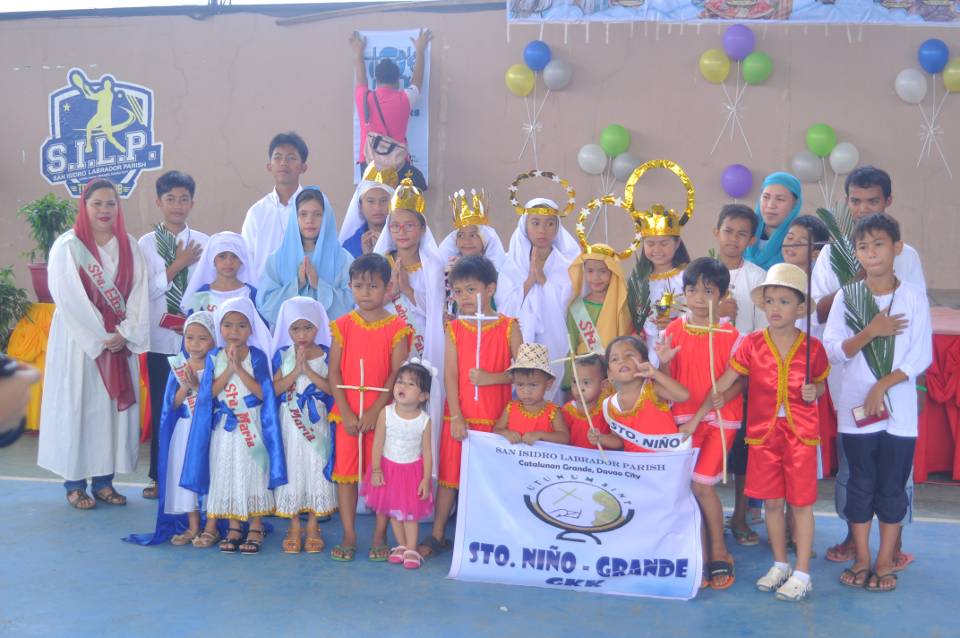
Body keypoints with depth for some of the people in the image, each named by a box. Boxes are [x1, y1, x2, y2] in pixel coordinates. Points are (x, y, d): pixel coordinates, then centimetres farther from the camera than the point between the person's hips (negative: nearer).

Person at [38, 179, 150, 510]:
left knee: (114, 408, 5)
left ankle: (104, 480, 13)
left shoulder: (129, 247, 6)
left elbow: (139, 294, 0)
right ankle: (74, 483, 9)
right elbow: (70, 300, -13)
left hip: (120, 342, 4)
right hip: (79, 341, -4)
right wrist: (100, 338, -14)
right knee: (76, 406, 0)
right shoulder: (67, 246, -6)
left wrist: (125, 333, -12)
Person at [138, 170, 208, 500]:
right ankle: (159, 475, 17)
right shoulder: (146, 243, 2)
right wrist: (176, 266, -9)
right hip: (160, 339, 0)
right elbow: (145, 290, -5)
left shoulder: (203, 243, 2)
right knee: (161, 407, 6)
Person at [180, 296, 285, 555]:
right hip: (224, 427, 3)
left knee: (253, 474, 2)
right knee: (226, 475, 8)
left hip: (252, 425, -2)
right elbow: (210, 392, -7)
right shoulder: (214, 357, 2)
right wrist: (229, 369, -17)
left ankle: (255, 528, 13)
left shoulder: (257, 356, -4)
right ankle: (233, 527, 20)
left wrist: (240, 368, -18)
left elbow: (263, 393, -13)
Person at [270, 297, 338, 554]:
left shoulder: (326, 356, -2)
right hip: (289, 423, 1)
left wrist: (308, 370, -18)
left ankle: (313, 526, 18)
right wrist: (296, 371, -17)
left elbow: (331, 388, -12)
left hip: (316, 424, -1)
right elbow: (275, 388, -6)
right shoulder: (283, 355, 1)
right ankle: (294, 526, 18)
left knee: (316, 469, 5)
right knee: (292, 469, 6)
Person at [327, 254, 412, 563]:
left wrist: (374, 411, -14)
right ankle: (349, 536, 16)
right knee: (345, 472, 5)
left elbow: (397, 375, -7)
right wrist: (346, 412, -8)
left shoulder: (397, 327, -3)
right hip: (347, 412, 2)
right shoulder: (343, 325, 3)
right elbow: (334, 372, 0)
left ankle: (380, 537, 14)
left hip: (382, 412, -2)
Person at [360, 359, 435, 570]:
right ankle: (402, 545, 28)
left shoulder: (425, 420, -14)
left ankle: (411, 550, 16)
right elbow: (378, 443, -7)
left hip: (413, 470, -2)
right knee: (393, 511, 12)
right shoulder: (386, 413, -12)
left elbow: (427, 451, -8)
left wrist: (426, 479, -9)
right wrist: (376, 470, -9)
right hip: (389, 468, 2)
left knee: (411, 512, 4)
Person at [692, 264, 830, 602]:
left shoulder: (813, 348, -5)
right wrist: (695, 419, -11)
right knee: (772, 502, 11)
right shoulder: (752, 344, -5)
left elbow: (820, 384, 12)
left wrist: (813, 392, -12)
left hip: (801, 433, -1)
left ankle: (802, 573, 17)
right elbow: (722, 385, -6)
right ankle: (780, 564, 29)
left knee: (800, 502, 5)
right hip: (763, 433, 1)